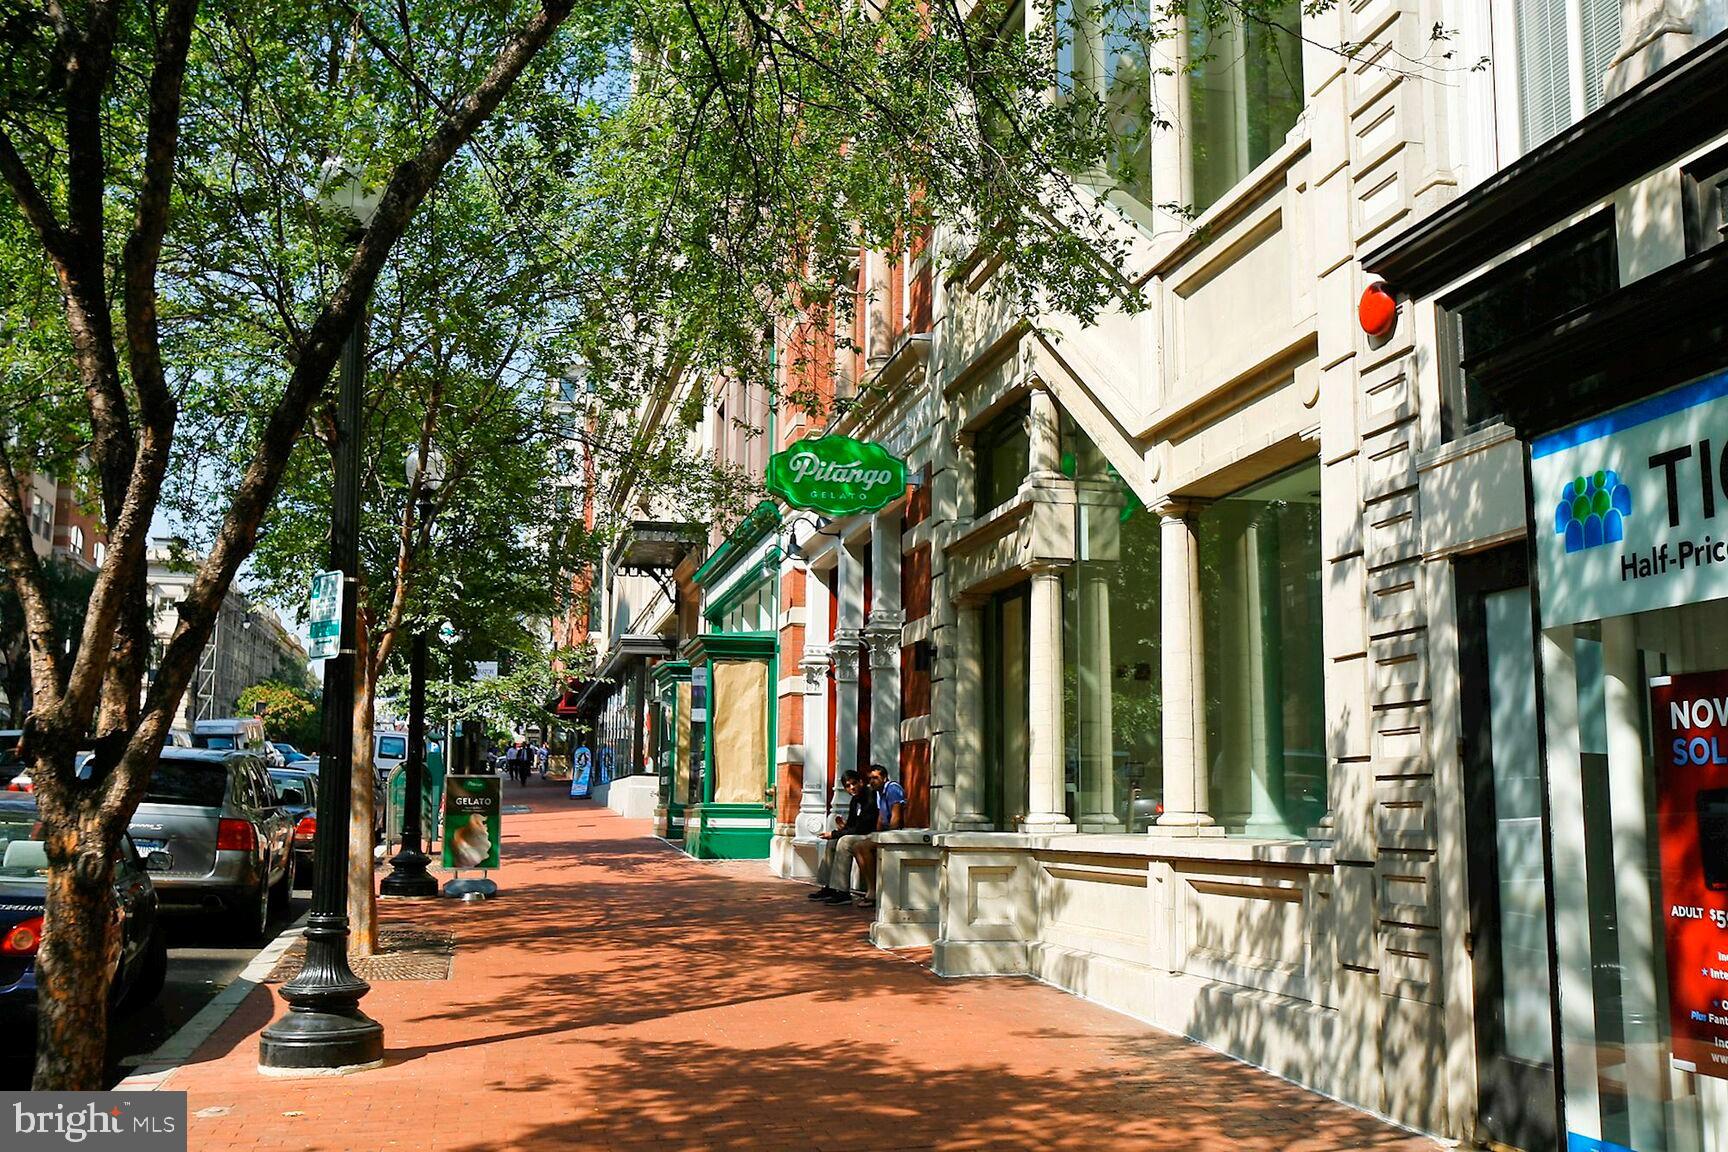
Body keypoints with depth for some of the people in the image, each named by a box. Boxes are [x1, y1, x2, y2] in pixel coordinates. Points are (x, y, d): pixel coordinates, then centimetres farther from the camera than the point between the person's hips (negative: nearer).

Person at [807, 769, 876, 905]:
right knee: (831, 842, 9)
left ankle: (843, 892, -27)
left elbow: (859, 829, -22)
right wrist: (844, 827, -8)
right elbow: (852, 825, 16)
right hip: (862, 835, 11)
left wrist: (834, 834, -15)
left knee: (845, 841, -28)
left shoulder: (870, 800, -20)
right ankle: (828, 887, 8)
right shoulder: (855, 800, 10)